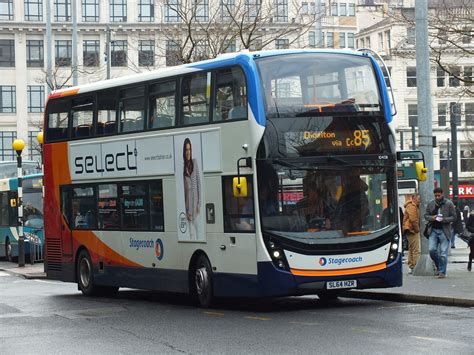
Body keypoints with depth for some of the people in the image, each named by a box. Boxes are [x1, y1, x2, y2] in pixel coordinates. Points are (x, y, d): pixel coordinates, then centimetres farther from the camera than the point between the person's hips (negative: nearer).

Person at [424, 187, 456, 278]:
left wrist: (444, 219, -17)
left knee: (443, 253, -4)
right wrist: (432, 218, -9)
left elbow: (454, 217, -1)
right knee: (432, 250, -5)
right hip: (433, 230, 3)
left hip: (444, 231, -3)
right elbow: (426, 215, 13)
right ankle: (438, 266, 20)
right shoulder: (430, 204, 8)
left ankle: (442, 272, 4)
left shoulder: (449, 204, -2)